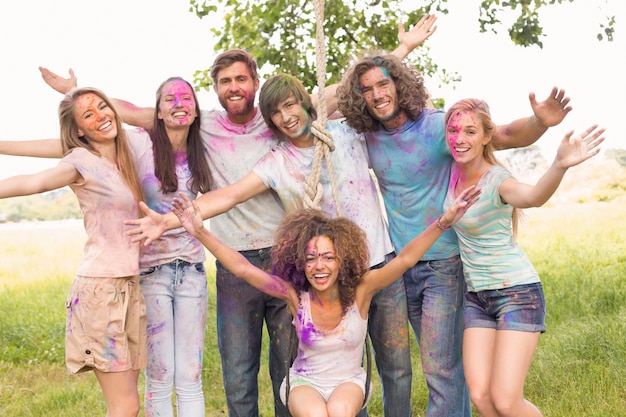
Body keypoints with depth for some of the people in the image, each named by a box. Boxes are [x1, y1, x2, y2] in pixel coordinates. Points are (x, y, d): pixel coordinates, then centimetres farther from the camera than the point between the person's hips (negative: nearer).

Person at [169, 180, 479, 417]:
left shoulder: (360, 289, -16)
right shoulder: (295, 295, -16)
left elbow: (404, 259, -26)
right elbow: (243, 269, -21)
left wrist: (443, 222, -38)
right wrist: (201, 233, -32)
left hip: (349, 381, 0)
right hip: (306, 381, 0)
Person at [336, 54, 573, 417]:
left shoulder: (437, 126, -14)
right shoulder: (369, 137, 1)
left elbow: (506, 136, -22)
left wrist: (540, 122, -39)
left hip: (444, 262, -5)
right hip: (401, 264, 5)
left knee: (441, 368, -5)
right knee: (437, 361, 18)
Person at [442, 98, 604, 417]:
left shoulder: (497, 180, -19)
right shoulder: (455, 170, 0)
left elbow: (533, 197, -45)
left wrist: (560, 165, -63)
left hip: (518, 293, -6)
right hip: (477, 296, 6)